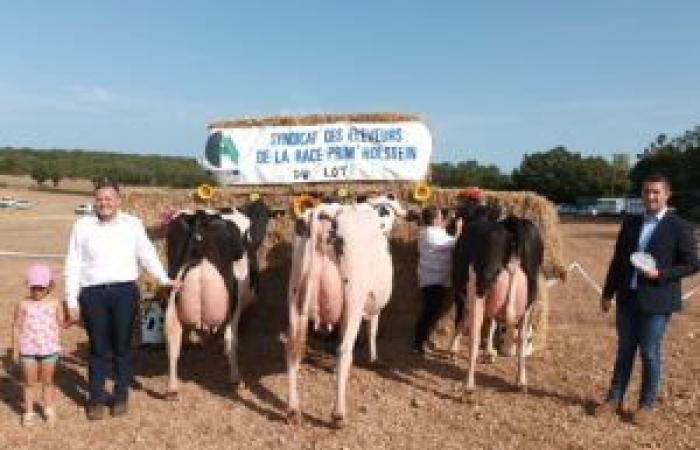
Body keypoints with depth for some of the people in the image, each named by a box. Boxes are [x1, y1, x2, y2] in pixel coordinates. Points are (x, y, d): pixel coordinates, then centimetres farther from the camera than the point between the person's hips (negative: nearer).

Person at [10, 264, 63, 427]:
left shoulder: (55, 303, -3)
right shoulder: (23, 305, -4)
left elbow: (60, 323, 3)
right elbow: (16, 327, 1)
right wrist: (15, 349, 1)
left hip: (49, 349, 0)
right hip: (28, 350, 0)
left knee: (47, 381, 12)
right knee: (29, 382, 9)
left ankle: (49, 410, 25)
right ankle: (29, 412, 23)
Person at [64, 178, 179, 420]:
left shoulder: (132, 224, 5)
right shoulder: (82, 226, 4)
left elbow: (147, 255, 12)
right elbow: (73, 265, 6)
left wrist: (164, 279, 9)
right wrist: (72, 301, 3)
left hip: (125, 291, 0)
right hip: (93, 293, 0)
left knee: (122, 346, 9)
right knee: (98, 348, 7)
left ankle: (121, 396, 23)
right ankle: (96, 399, 20)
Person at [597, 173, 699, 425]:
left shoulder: (679, 227, -6)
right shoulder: (630, 223, 8)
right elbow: (617, 260, 12)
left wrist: (660, 274, -19)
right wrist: (608, 292, 10)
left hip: (656, 301, -5)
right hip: (627, 298, 5)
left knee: (649, 354, 5)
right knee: (624, 351, 14)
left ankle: (646, 405, 19)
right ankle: (614, 399, 23)